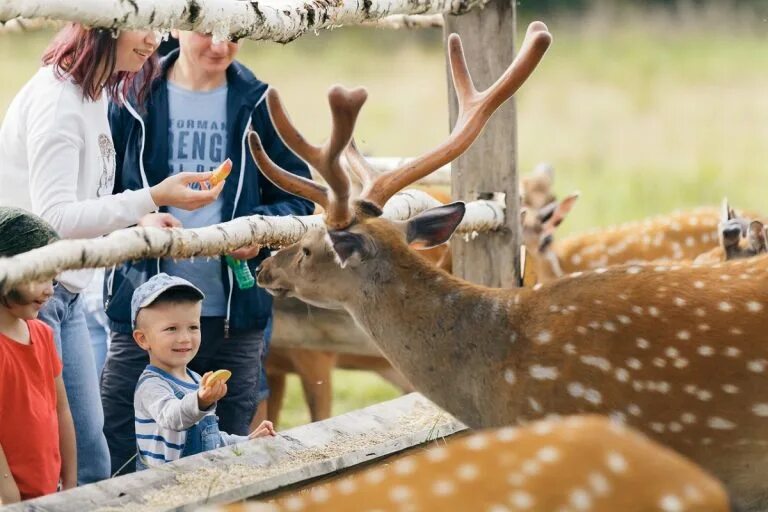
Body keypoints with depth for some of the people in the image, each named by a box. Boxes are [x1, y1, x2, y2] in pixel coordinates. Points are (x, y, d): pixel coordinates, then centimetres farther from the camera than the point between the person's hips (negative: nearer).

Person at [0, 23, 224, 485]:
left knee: (91, 460, 10)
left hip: (66, 296, 10)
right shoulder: (57, 97, -17)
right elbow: (53, 219, -25)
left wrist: (135, 223, 4)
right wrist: (152, 199, -29)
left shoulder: (97, 96, 10)